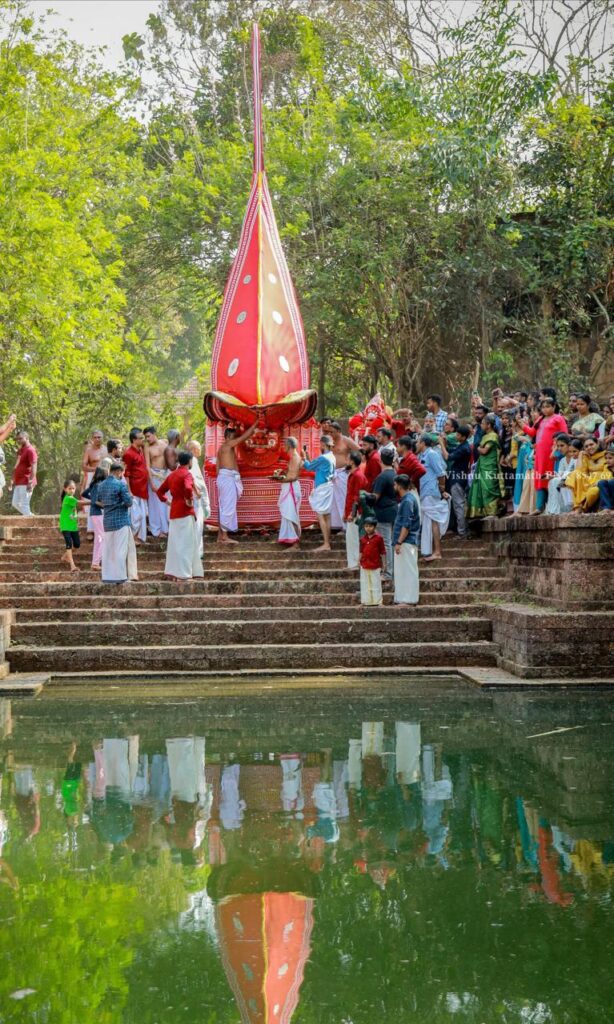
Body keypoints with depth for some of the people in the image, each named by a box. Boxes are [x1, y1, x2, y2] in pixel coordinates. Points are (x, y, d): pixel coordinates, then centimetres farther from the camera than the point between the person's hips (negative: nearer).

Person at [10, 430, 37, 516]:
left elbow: (34, 466, -21)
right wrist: (14, 481, 23)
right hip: (19, 483, 10)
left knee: (24, 505, -10)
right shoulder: (21, 450, 17)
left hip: (26, 483, -10)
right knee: (15, 503, 13)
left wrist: (31, 482, -27)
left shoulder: (30, 450, -12)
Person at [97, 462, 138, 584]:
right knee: (121, 549, -2)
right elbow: (129, 502, -14)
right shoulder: (120, 484, -12)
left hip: (107, 521, 6)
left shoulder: (102, 485, 8)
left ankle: (108, 576, 9)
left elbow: (98, 501, 17)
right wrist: (130, 497, 7)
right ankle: (120, 576, -2)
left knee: (108, 550, 8)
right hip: (121, 521, -6)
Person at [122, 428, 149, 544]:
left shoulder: (141, 450, 11)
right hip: (135, 490, -8)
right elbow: (126, 474, -14)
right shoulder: (129, 453, -13)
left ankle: (140, 537, 17)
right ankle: (132, 537, 2)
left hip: (143, 489, 8)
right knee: (136, 515, -8)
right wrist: (129, 491, -17)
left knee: (142, 515, 11)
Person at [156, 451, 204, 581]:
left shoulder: (172, 475, 13)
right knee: (186, 543, -5)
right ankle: (183, 573, -6)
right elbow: (188, 488, -30)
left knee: (175, 542, 11)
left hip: (174, 512, 8)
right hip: (186, 512, -8)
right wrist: (189, 500, -16)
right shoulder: (187, 474, -10)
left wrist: (166, 501, 15)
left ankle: (173, 572, 11)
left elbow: (160, 491, 20)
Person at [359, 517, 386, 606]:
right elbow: (361, 552, 12)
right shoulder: (363, 539, 5)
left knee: (376, 583, 3)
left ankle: (378, 601, 10)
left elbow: (383, 552, -2)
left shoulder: (378, 538, -6)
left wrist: (383, 564, -2)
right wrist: (360, 562, 8)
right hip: (364, 565, 4)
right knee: (365, 584, 8)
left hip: (375, 566, -4)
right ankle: (366, 600, 16)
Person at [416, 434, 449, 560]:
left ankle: (437, 552, -8)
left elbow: (441, 473, -12)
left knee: (433, 521, -8)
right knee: (429, 522, 10)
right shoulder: (423, 455, 16)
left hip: (432, 493, -9)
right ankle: (431, 550, 15)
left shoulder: (431, 454, -10)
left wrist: (442, 490, -8)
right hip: (425, 494, 9)